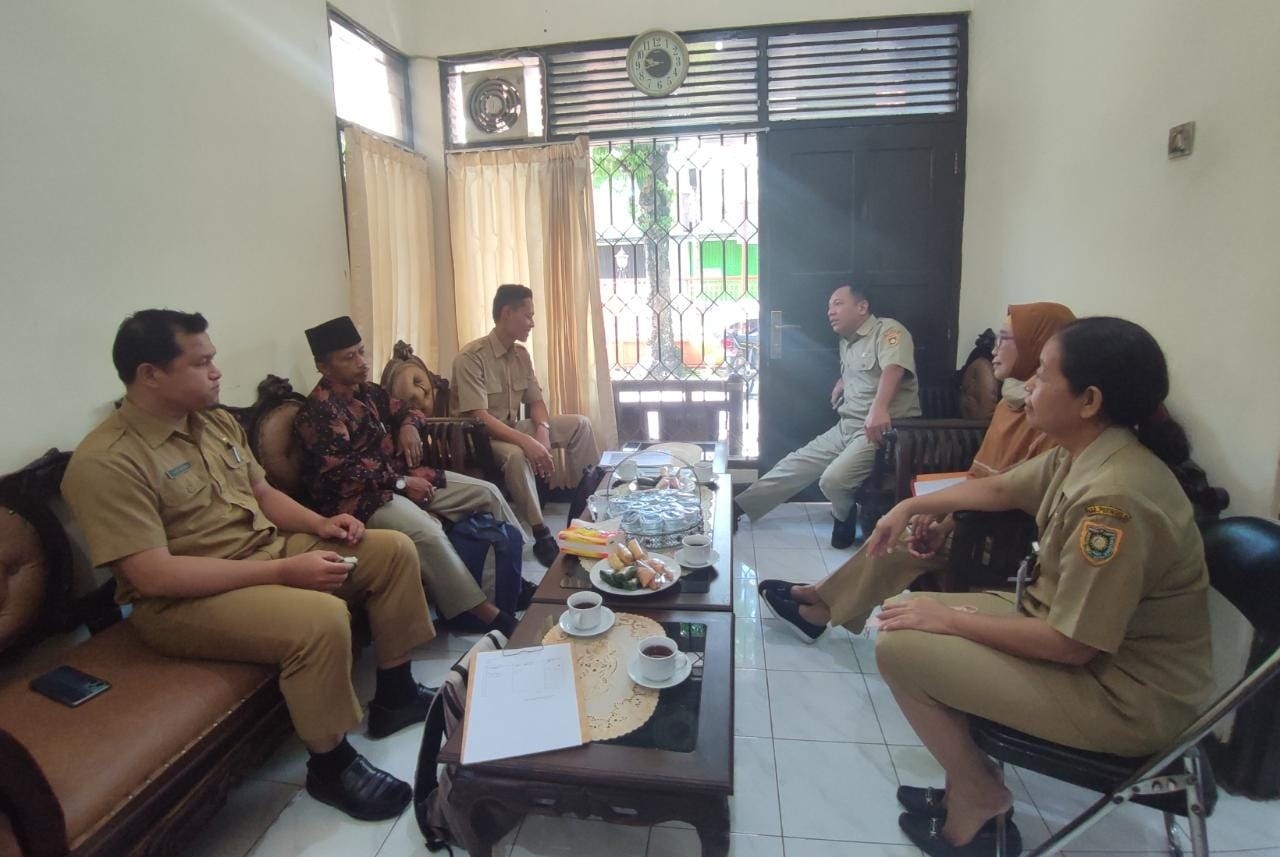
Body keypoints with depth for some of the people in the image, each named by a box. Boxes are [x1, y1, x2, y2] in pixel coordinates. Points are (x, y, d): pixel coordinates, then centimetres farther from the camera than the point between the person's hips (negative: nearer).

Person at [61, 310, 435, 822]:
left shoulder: (216, 421, 7)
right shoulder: (105, 462, -19)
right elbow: (155, 576, -25)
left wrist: (319, 524, -3)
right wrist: (284, 572, -27)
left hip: (269, 550, 9)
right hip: (182, 600, -8)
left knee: (394, 550, 1)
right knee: (322, 619, -34)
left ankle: (394, 694, 12)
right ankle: (330, 765, -8)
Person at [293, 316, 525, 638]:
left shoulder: (367, 391, 11)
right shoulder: (318, 410, -14)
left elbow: (405, 410, 26)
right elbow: (343, 470, -22)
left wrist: (409, 425, 1)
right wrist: (401, 484, -19)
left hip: (401, 477, 9)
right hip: (360, 497, -9)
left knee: (486, 492, 0)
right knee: (426, 532, -37)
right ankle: (488, 613, -28)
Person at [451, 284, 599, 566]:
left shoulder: (521, 353, 4)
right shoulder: (471, 357, -20)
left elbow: (535, 401, 7)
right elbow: (479, 418, -29)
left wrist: (542, 430, -16)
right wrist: (528, 442, -38)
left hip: (513, 428, 8)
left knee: (579, 424, -4)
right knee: (515, 454, -40)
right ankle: (542, 535, -29)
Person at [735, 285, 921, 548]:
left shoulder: (888, 330, -11)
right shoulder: (846, 342, 16)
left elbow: (893, 368, -33)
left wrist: (879, 407, -50)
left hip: (884, 430, -9)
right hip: (846, 427, 9)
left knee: (833, 480, -25)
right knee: (797, 463, 5)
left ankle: (844, 519, 8)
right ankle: (738, 507, 11)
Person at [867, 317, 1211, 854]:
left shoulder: (1114, 497, -32)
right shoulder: (1084, 453, -2)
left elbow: (1071, 644, -27)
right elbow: (998, 490, 16)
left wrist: (950, 618, -18)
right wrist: (912, 506, 11)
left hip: (1126, 695, -9)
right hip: (1076, 628, 9)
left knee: (900, 646, -15)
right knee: (905, 616, 7)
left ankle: (976, 798, 10)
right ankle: (970, 785, 16)